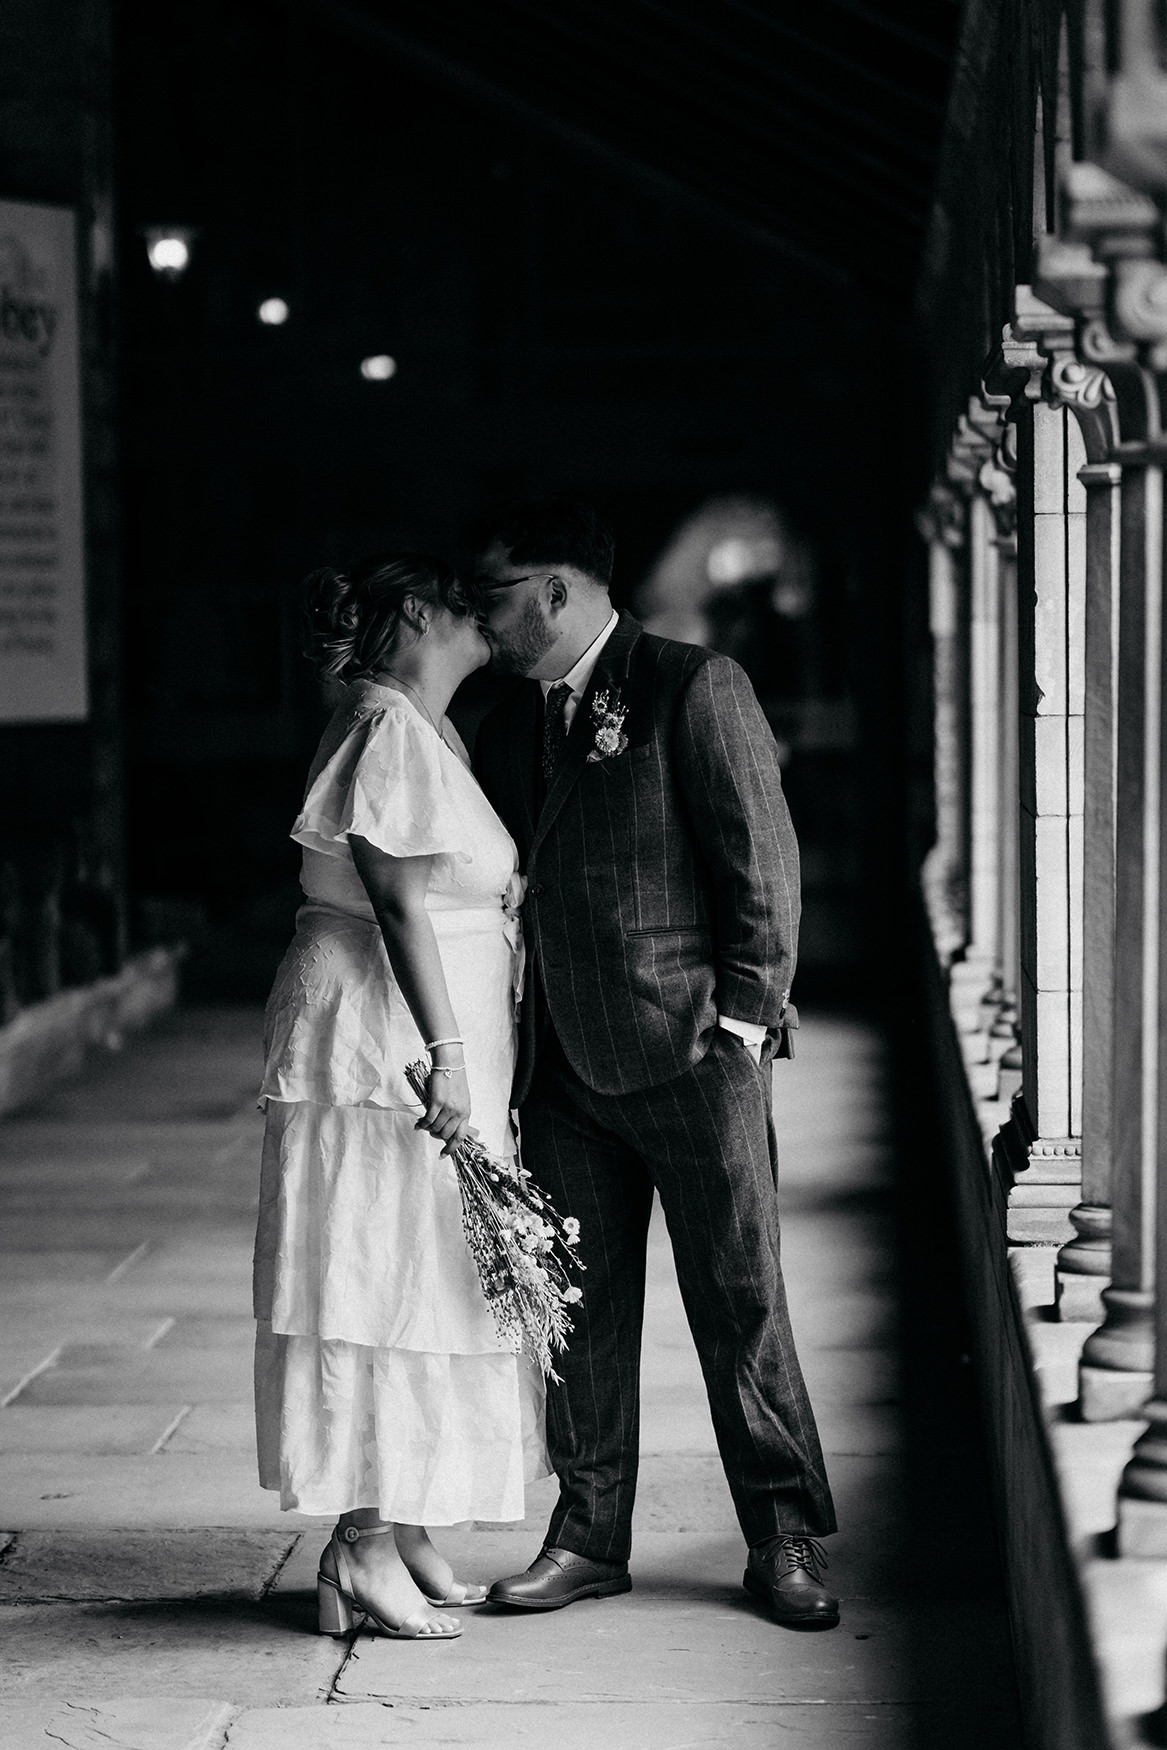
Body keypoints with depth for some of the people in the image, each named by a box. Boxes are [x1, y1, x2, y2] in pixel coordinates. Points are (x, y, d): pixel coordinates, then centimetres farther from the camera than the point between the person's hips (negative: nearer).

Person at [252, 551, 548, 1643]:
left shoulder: (428, 733, 19)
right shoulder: (388, 731, -13)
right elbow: (398, 902, -20)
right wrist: (445, 1054, -24)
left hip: (419, 1059, 10)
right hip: (382, 1054, -10)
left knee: (420, 1289, 10)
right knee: (388, 1279, -9)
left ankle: (398, 1534, 14)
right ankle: (363, 1551, -6)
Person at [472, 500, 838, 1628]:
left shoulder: (694, 689, -4)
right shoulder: (508, 730, 15)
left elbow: (762, 859, -7)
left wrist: (743, 1016, -11)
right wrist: (500, 1049, 7)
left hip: (692, 1054, -6)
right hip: (565, 1069, 6)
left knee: (739, 1301, -1)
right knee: (580, 1309, 7)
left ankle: (783, 1539, 8)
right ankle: (588, 1536, 16)